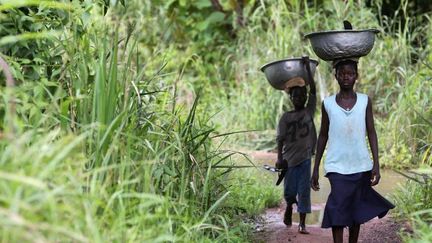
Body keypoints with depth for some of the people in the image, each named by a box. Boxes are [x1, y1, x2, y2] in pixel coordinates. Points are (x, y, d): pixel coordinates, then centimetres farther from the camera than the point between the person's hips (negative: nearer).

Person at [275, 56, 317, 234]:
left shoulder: (309, 111, 3)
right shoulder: (286, 117, 2)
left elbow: (313, 90, -6)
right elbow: (280, 138, -1)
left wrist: (308, 68, -11)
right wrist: (279, 158, -13)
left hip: (305, 157, 0)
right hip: (290, 158, 0)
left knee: (304, 190, -2)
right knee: (289, 191, 5)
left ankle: (302, 223, 3)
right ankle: (289, 208, 37)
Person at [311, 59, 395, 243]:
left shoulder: (365, 101, 3)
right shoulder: (328, 103, 3)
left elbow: (371, 133, 3)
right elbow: (323, 136, 8)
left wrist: (376, 164, -6)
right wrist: (315, 169, 7)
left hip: (361, 166, 1)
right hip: (337, 167, -1)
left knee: (357, 211, 10)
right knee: (338, 210, -12)